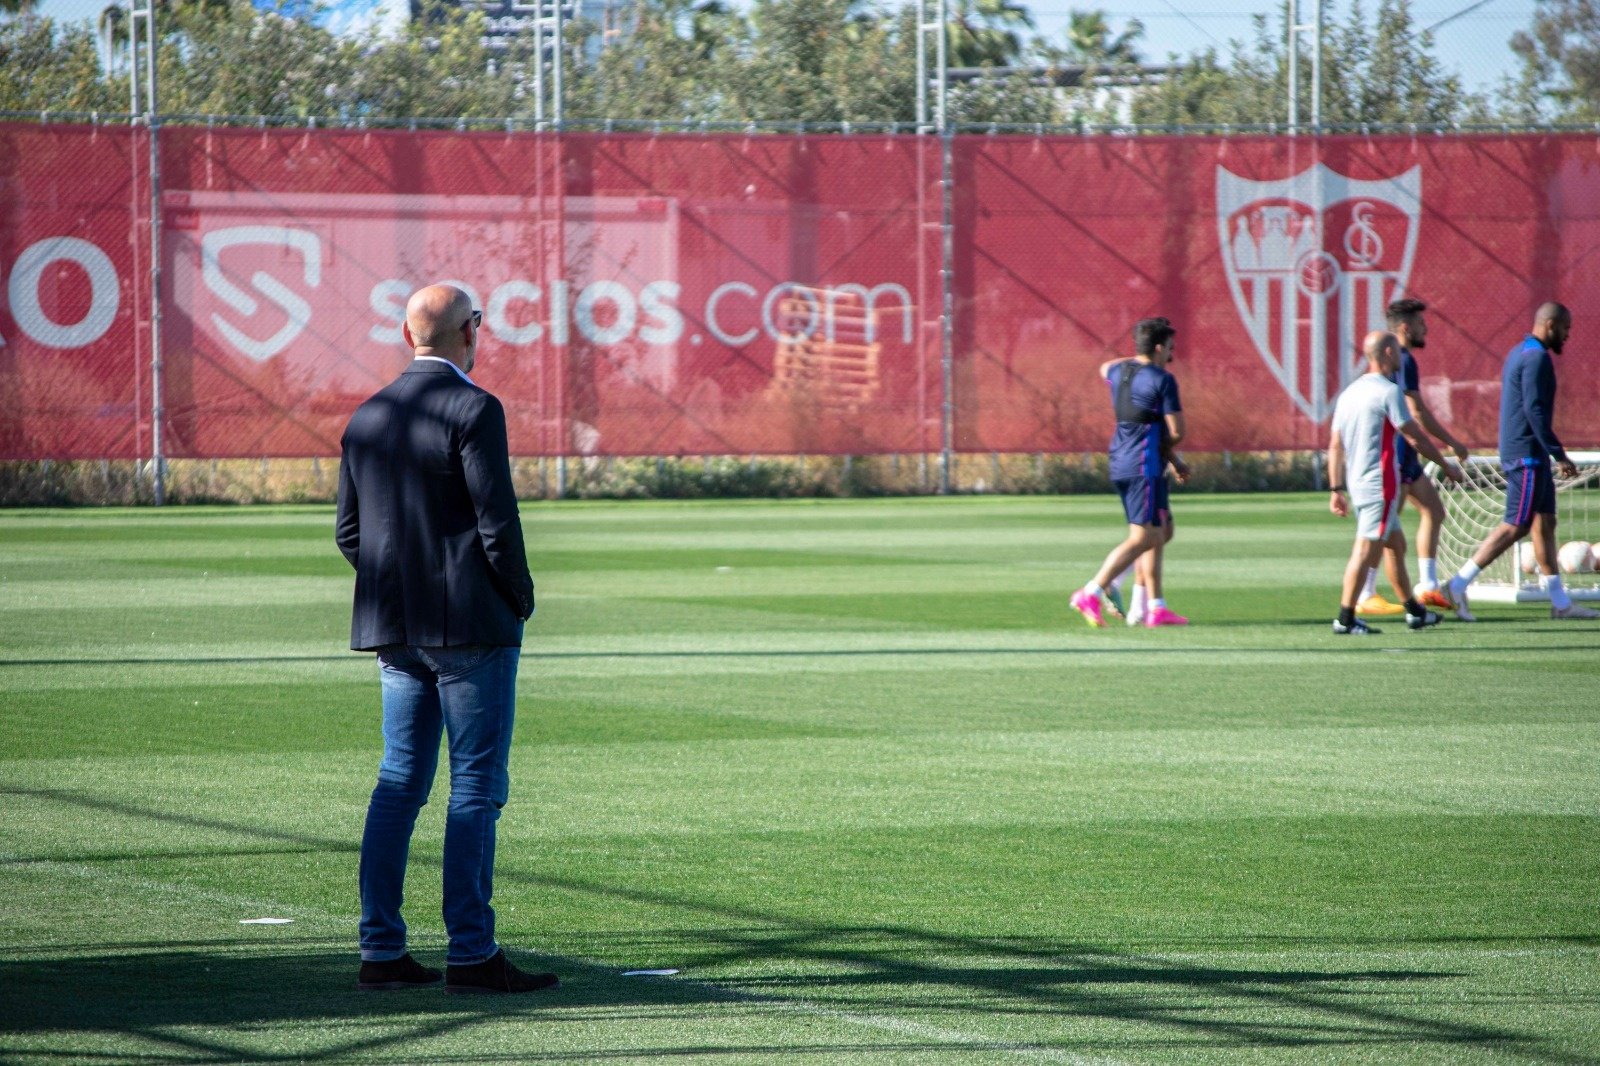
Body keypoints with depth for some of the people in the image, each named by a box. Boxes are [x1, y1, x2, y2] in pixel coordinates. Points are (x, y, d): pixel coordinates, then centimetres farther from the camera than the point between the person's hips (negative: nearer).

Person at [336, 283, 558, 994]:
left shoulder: (367, 417, 9)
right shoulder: (473, 411, -12)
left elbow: (349, 531, 12)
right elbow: (497, 522, -15)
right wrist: (521, 599, -1)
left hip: (394, 630, 7)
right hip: (471, 627, -7)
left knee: (399, 783, 10)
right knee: (476, 788, -4)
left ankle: (381, 950, 9)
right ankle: (471, 954, -5)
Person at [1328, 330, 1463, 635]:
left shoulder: (1350, 392, 12)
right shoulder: (1388, 392, -13)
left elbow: (1335, 445, 13)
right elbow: (1416, 437, -11)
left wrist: (1338, 489, 16)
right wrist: (1446, 467, 0)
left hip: (1357, 484, 9)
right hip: (1380, 483, -9)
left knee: (1396, 544, 17)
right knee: (1366, 550, -7)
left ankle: (1415, 612, 25)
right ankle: (1345, 619, -9)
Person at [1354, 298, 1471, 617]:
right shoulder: (1402, 361, -16)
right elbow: (1417, 412, -19)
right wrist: (1453, 443, -12)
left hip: (1403, 455, 11)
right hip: (1396, 451, -11)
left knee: (1434, 511, 12)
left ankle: (1427, 587, 12)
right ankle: (1365, 597, -6)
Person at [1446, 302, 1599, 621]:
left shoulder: (1519, 353, 17)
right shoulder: (1536, 357, -15)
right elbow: (1534, 409, -23)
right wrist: (1559, 455, -21)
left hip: (1528, 454, 11)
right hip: (1527, 454, -11)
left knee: (1545, 523, 10)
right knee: (1516, 526, -8)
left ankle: (1560, 602, 12)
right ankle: (1459, 585, -7)